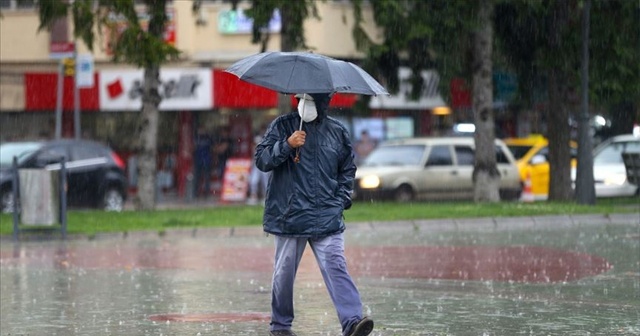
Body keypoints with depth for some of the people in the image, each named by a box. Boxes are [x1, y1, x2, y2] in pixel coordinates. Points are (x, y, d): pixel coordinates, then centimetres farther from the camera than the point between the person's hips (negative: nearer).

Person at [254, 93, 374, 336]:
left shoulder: (337, 131, 10)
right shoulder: (283, 126, 3)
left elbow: (348, 168, 23)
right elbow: (261, 159, -5)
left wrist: (342, 198, 9)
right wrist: (287, 145, -20)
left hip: (327, 216, 1)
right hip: (289, 214, -1)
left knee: (336, 267, -12)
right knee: (285, 271, 8)